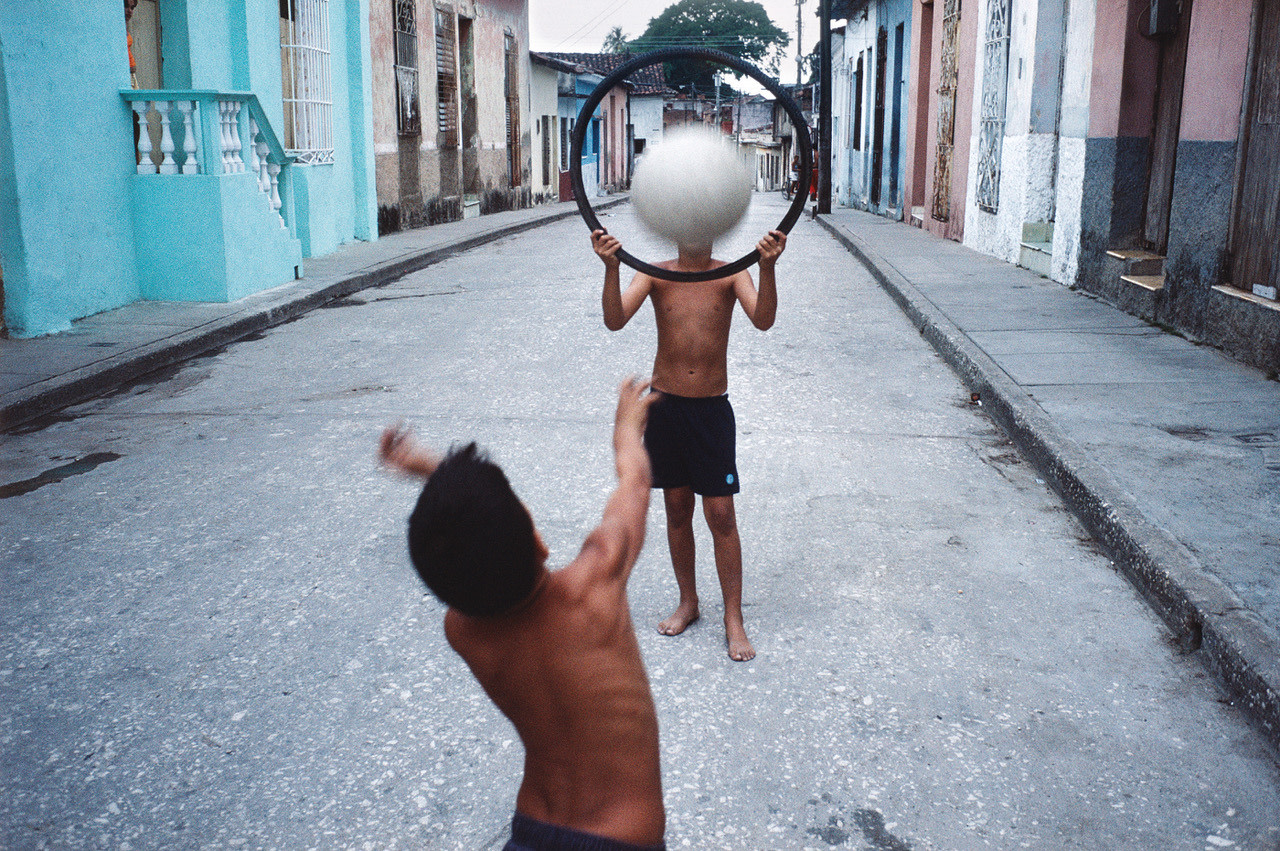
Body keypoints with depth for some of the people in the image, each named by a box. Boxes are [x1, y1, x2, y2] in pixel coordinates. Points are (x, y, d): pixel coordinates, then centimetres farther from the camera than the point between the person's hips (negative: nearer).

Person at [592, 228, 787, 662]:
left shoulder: (731, 274, -4)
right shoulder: (655, 274, -2)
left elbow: (763, 320, -21)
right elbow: (614, 320, -17)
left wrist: (768, 267, -36)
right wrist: (611, 267, -32)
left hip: (712, 409, -1)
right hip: (664, 405, 2)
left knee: (721, 516, -1)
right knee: (677, 510, 13)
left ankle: (733, 618, 13)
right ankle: (688, 602, 31)